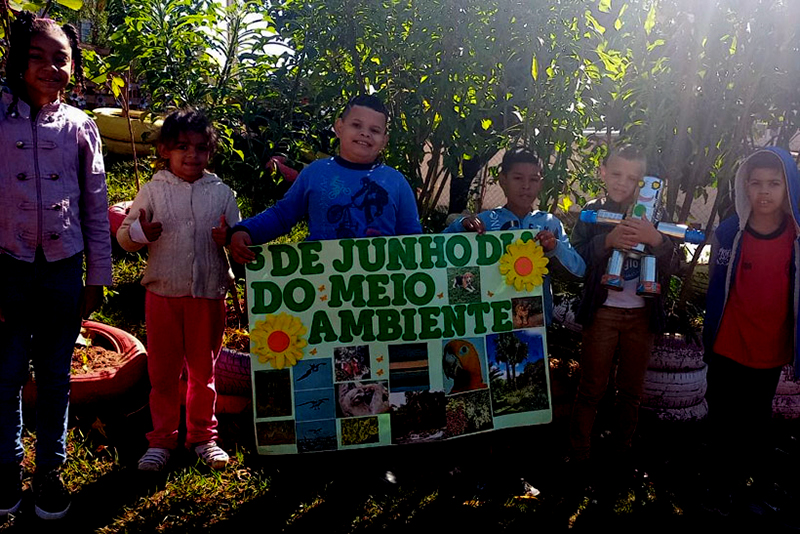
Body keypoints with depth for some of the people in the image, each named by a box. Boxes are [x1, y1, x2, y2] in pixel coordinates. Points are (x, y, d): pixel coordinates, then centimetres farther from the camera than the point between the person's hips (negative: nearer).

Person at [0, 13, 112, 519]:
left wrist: (98, 278, 6)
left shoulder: (81, 126, 5)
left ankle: (50, 470, 24)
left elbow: (97, 206, 7)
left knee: (55, 378, 10)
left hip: (63, 269, 1)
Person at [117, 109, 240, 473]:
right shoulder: (153, 190, 2)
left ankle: (203, 436, 27)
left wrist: (228, 239, -15)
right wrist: (141, 232, -18)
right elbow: (124, 235, 4)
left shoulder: (221, 193, 3)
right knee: (163, 371, 10)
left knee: (203, 370, 12)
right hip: (163, 293, 0)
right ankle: (162, 439, 24)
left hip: (209, 293, 0)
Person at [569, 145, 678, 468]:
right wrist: (607, 241, -27)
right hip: (602, 311, -2)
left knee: (631, 390, 13)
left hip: (643, 314, 2)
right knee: (591, 389, 3)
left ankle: (621, 451, 29)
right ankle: (578, 456, 15)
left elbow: (672, 266, -5)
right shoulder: (593, 213, -1)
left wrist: (655, 240, -24)